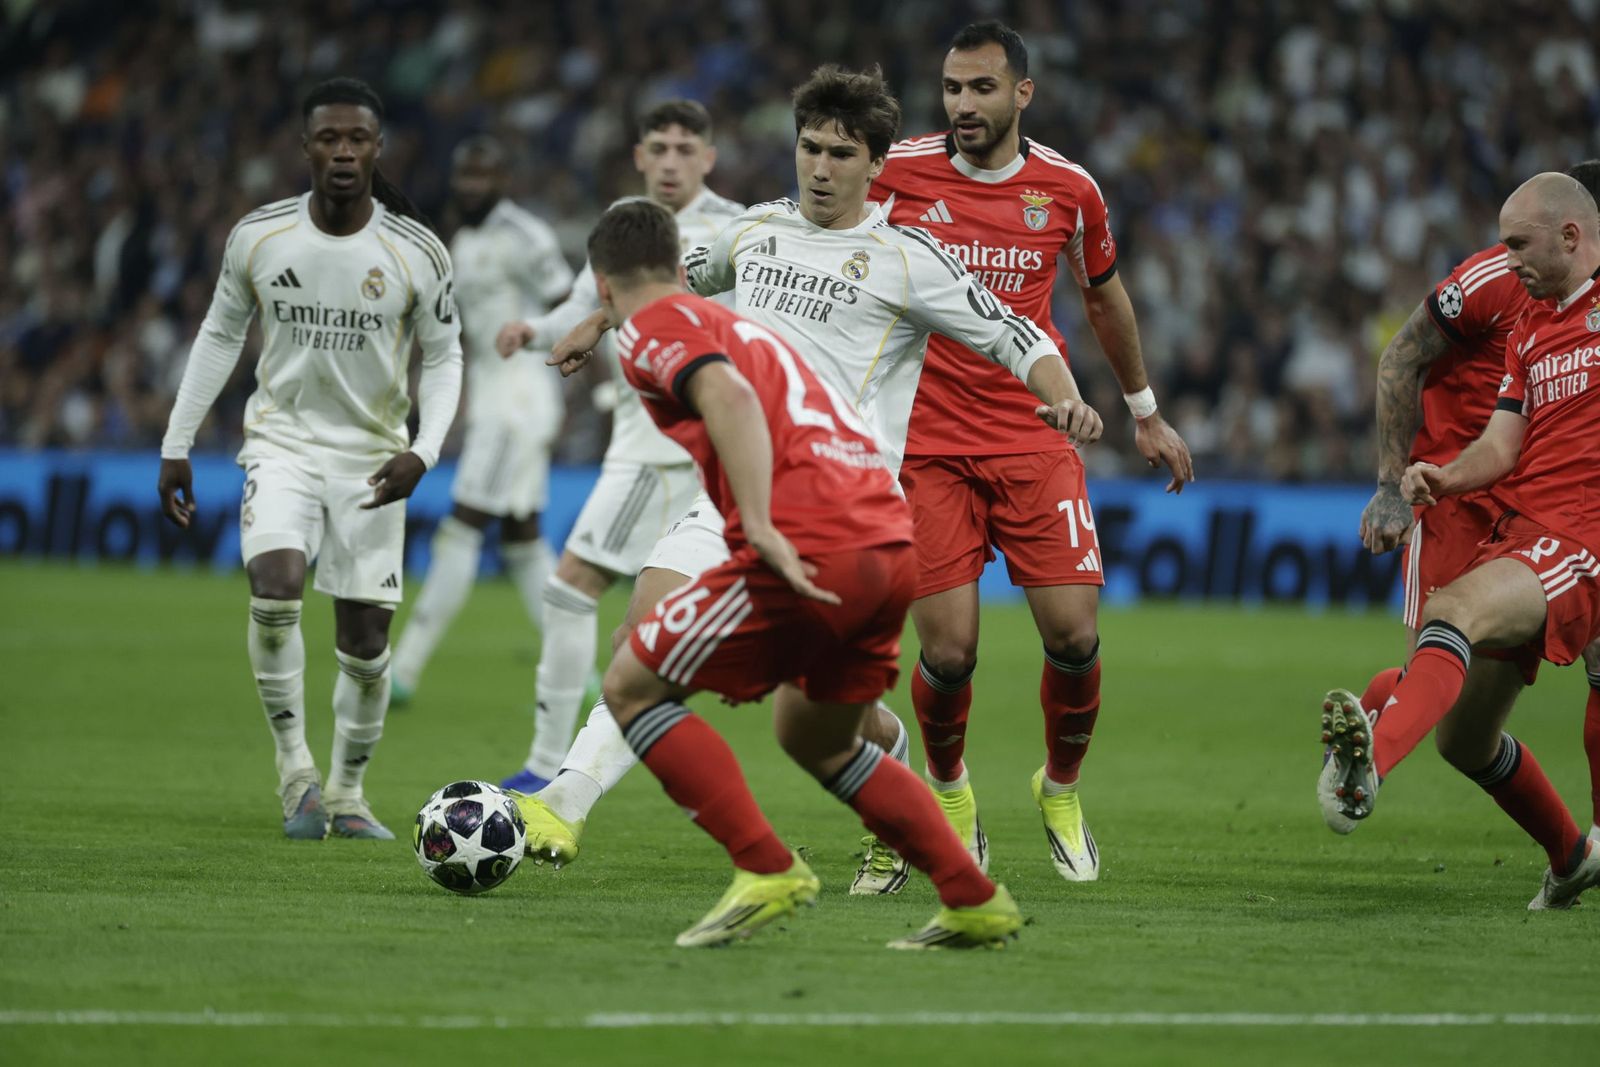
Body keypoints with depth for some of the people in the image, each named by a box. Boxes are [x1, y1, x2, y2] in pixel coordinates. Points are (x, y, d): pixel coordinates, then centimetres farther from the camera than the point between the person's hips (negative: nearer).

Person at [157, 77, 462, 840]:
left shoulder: (418, 254, -9)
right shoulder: (257, 236, -6)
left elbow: (442, 357, 2)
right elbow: (220, 335, 8)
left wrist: (424, 450, -15)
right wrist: (176, 447, 7)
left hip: (371, 455, 0)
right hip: (282, 440, 0)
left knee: (365, 638, 1)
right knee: (275, 584, -26)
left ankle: (347, 793, 21)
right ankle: (295, 769, -13)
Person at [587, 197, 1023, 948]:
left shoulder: (652, 328, 3)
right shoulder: (732, 324, 30)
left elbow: (727, 394, -17)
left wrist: (761, 527, -27)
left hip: (811, 545, -9)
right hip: (892, 541, 9)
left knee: (630, 689, 3)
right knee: (814, 738, 27)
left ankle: (767, 871, -6)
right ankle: (975, 902, 19)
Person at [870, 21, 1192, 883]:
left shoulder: (1068, 189, 1)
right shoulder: (900, 173, -5)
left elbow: (1103, 296, 19)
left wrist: (1144, 412, 27)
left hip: (1035, 441, 2)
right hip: (930, 446, -2)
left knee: (1073, 635, -8)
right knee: (948, 653, -9)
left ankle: (1061, 790, 21)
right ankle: (948, 789, 23)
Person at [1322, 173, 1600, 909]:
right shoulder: (1527, 329, 21)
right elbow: (1502, 443, 13)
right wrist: (1444, 479, -8)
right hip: (1513, 527, 8)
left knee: (1455, 610, -36)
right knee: (1466, 737, 12)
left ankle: (1372, 763, -59)